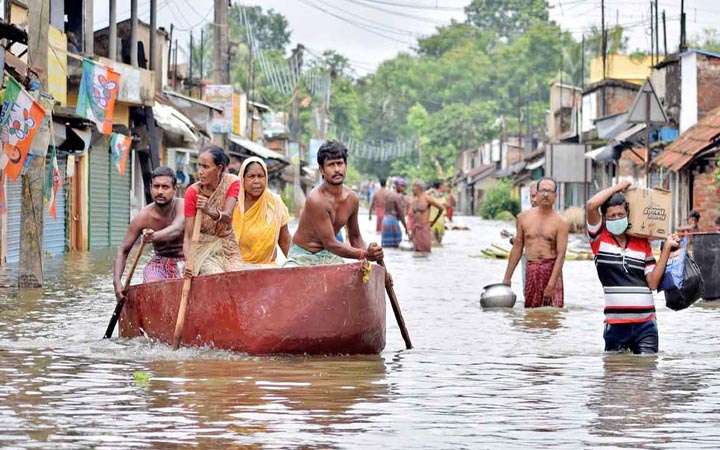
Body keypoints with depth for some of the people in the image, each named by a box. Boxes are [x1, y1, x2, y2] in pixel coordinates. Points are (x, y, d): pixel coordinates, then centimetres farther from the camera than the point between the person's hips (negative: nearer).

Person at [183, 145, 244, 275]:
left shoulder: (232, 183, -8)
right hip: (203, 247, -2)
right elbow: (188, 236, -16)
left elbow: (227, 217, -25)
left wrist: (210, 212, -48)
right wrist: (189, 263, -34)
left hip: (227, 244, 2)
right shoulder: (193, 192, -13)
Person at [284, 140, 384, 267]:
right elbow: (330, 243, -21)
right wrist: (366, 254, -26)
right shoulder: (316, 199, -22)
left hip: (329, 256, 6)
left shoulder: (351, 199, -1)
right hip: (302, 257, -6)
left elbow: (355, 236, 14)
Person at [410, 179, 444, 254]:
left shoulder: (427, 198, -6)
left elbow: (441, 208, -5)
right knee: (418, 250, 4)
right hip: (416, 228, 6)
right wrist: (412, 231, 15)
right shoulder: (414, 200, 13)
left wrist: (433, 221, 5)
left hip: (424, 227, -6)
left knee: (425, 251, -8)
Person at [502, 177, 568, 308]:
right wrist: (507, 278, 13)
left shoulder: (560, 222, -3)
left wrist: (551, 284, -18)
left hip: (551, 269, -3)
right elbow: (517, 248, 15)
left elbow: (561, 254, -9)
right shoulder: (524, 217, 8)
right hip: (531, 271, 3)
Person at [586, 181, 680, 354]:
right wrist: (619, 187, -2)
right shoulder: (600, 238, 3)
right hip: (616, 324, -2)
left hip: (645, 324, 2)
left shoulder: (642, 243, 11)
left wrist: (666, 249, 1)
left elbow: (653, 283, 6)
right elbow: (591, 205, -14)